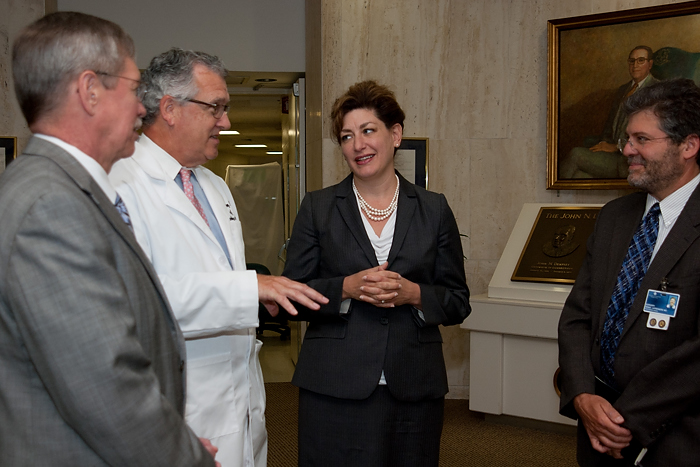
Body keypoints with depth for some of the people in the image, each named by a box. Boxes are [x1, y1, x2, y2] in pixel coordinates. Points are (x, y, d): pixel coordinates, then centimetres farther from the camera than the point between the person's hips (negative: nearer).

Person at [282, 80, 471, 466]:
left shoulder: (434, 210, 6)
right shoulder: (318, 208, 5)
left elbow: (458, 303, 7)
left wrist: (413, 293, -12)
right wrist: (347, 288, -14)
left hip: (415, 389, 1)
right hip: (335, 389, -1)